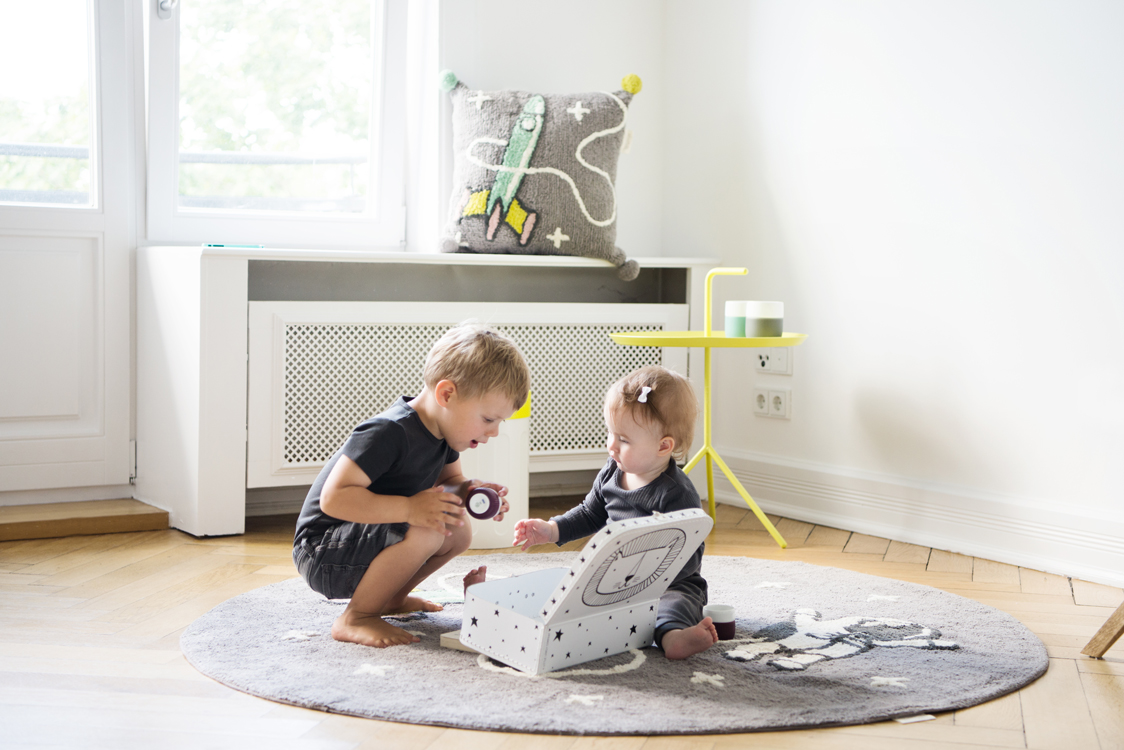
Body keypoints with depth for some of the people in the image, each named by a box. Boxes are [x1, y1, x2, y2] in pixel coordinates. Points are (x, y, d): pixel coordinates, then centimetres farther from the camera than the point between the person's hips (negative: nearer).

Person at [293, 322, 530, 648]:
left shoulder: (441, 431, 1)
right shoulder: (388, 434, -28)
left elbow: (450, 481, 16)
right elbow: (334, 498, -32)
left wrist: (469, 491, -9)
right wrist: (409, 508, -38)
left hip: (366, 540, 9)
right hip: (322, 555, -9)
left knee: (458, 531, 1)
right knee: (424, 534, -30)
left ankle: (390, 597, 19)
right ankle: (355, 618, -14)